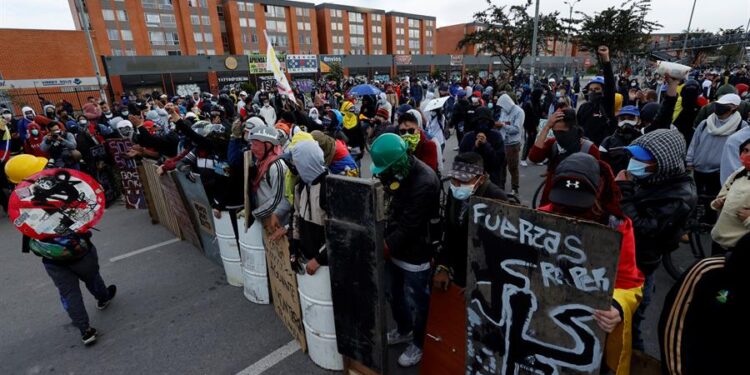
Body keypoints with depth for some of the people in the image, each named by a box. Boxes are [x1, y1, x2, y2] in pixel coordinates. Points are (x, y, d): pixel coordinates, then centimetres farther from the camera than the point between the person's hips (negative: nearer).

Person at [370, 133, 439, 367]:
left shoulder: (424, 183, -28)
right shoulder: (398, 173, -2)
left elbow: (409, 226, -27)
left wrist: (385, 246, -20)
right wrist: (385, 241, -4)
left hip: (415, 253, -8)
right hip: (394, 247, 8)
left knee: (415, 302, 12)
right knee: (393, 293, 24)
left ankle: (418, 344, 38)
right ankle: (403, 330, 51)